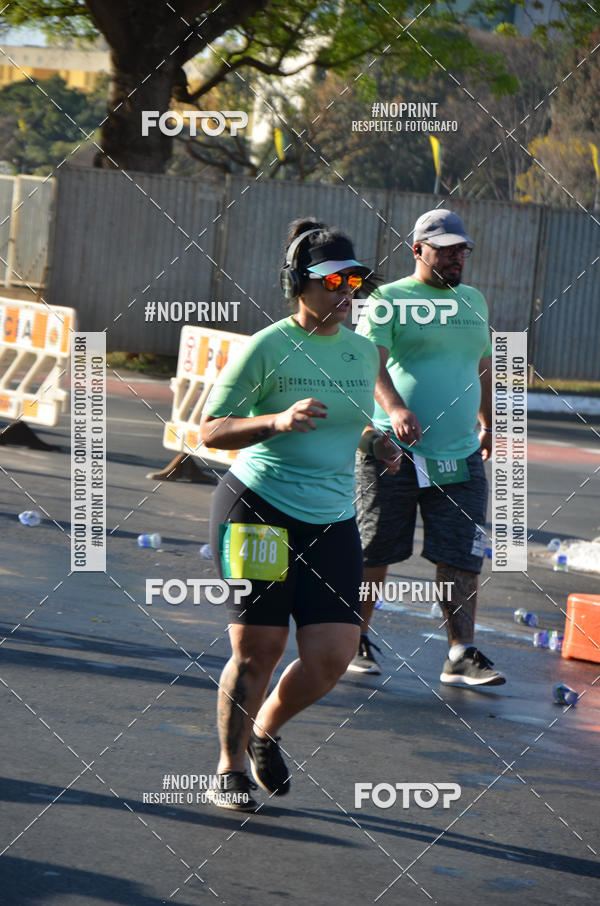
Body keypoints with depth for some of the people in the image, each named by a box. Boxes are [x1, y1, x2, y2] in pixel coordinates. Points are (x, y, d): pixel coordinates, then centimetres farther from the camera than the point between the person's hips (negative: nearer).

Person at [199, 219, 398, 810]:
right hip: (257, 510, -5)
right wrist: (278, 421, -23)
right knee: (256, 649, -4)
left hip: (332, 522, 5)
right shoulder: (267, 348, -9)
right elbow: (210, 429, -9)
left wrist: (381, 444, 9)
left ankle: (266, 731, 24)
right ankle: (230, 768, 17)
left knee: (331, 658, -5)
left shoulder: (364, 352, 9)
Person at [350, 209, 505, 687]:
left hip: (460, 456, 5)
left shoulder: (473, 300, 16)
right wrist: (395, 409, -33)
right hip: (393, 451, -5)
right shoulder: (387, 300, -3)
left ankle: (462, 654, -3)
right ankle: (355, 639, 18)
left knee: (462, 558, -3)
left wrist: (488, 424, 32)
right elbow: (372, 362, -16)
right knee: (373, 552, 2)